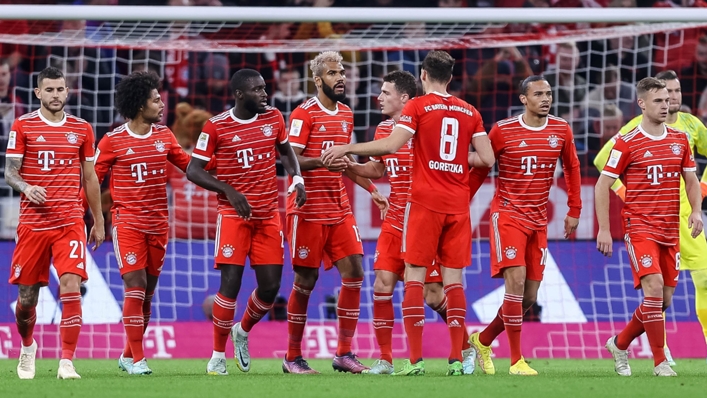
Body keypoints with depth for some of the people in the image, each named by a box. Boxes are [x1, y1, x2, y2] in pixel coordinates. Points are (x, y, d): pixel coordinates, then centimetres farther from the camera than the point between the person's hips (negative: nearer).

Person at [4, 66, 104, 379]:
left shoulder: (81, 129, 9)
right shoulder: (23, 126, 3)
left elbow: (90, 178, 15)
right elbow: (10, 172, 2)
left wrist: (99, 222, 15)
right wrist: (26, 187, -20)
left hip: (70, 222, 1)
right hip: (32, 222, -1)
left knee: (71, 288, -16)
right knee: (27, 295, 5)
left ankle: (67, 362, -14)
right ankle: (27, 347, 35)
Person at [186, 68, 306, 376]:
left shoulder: (273, 118, 5)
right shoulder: (216, 127, -8)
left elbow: (286, 151, 21)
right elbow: (193, 170, -5)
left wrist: (297, 178, 2)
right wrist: (228, 190, -18)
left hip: (268, 215, 4)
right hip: (234, 213, -4)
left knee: (270, 287, 1)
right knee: (231, 283, -12)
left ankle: (242, 331, 32)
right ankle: (218, 356, 1)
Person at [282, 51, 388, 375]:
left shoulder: (346, 115, 15)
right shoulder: (304, 114, -8)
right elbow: (290, 160, -14)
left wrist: (371, 189, 24)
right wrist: (323, 162, -29)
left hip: (339, 209, 7)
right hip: (308, 210, -7)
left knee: (354, 273, -2)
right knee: (306, 281, -2)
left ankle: (344, 354, 5)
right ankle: (292, 357, 8)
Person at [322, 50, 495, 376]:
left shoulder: (418, 106, -3)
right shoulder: (469, 112, 9)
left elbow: (391, 145, -13)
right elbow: (487, 159, 6)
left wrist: (347, 148, -5)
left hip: (426, 202, -4)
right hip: (458, 205, 4)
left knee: (414, 275, -1)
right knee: (453, 278, 5)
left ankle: (415, 359, -8)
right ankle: (457, 359, -1)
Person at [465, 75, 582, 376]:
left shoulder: (561, 130, 3)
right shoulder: (503, 131, -7)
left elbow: (571, 169, 16)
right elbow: (480, 170, 1)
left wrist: (574, 210, 14)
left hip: (538, 220, 5)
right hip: (508, 214, -5)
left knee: (529, 297, 5)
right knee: (516, 281, -18)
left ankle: (483, 340, 27)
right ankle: (516, 360, -13)